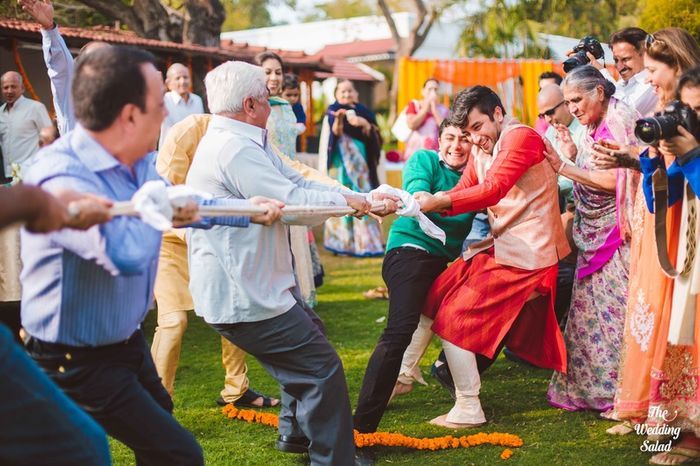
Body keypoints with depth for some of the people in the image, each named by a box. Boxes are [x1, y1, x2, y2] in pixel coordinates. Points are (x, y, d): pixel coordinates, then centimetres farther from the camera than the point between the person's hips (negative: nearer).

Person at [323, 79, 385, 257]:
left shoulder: (363, 111, 13)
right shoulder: (334, 110, 3)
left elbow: (371, 134, 3)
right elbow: (335, 133, -15)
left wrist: (364, 124, -18)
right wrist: (339, 118, -35)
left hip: (360, 160, 3)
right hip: (341, 160, -3)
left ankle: (364, 241, 4)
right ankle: (342, 242, -4)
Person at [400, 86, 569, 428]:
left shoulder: (521, 137, -13)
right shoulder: (481, 150, 15)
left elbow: (492, 190, -25)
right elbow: (460, 194, 3)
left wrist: (438, 202, -30)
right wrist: (423, 203, -17)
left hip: (524, 253, -9)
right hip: (498, 246, 9)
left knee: (455, 317, -9)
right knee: (432, 296, 9)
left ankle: (468, 409, -1)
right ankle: (404, 374, 20)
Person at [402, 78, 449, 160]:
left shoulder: (444, 110, 10)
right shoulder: (414, 104, 9)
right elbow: (411, 125, -8)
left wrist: (434, 109, -5)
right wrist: (426, 108, -2)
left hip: (434, 153, 0)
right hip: (415, 151, 0)